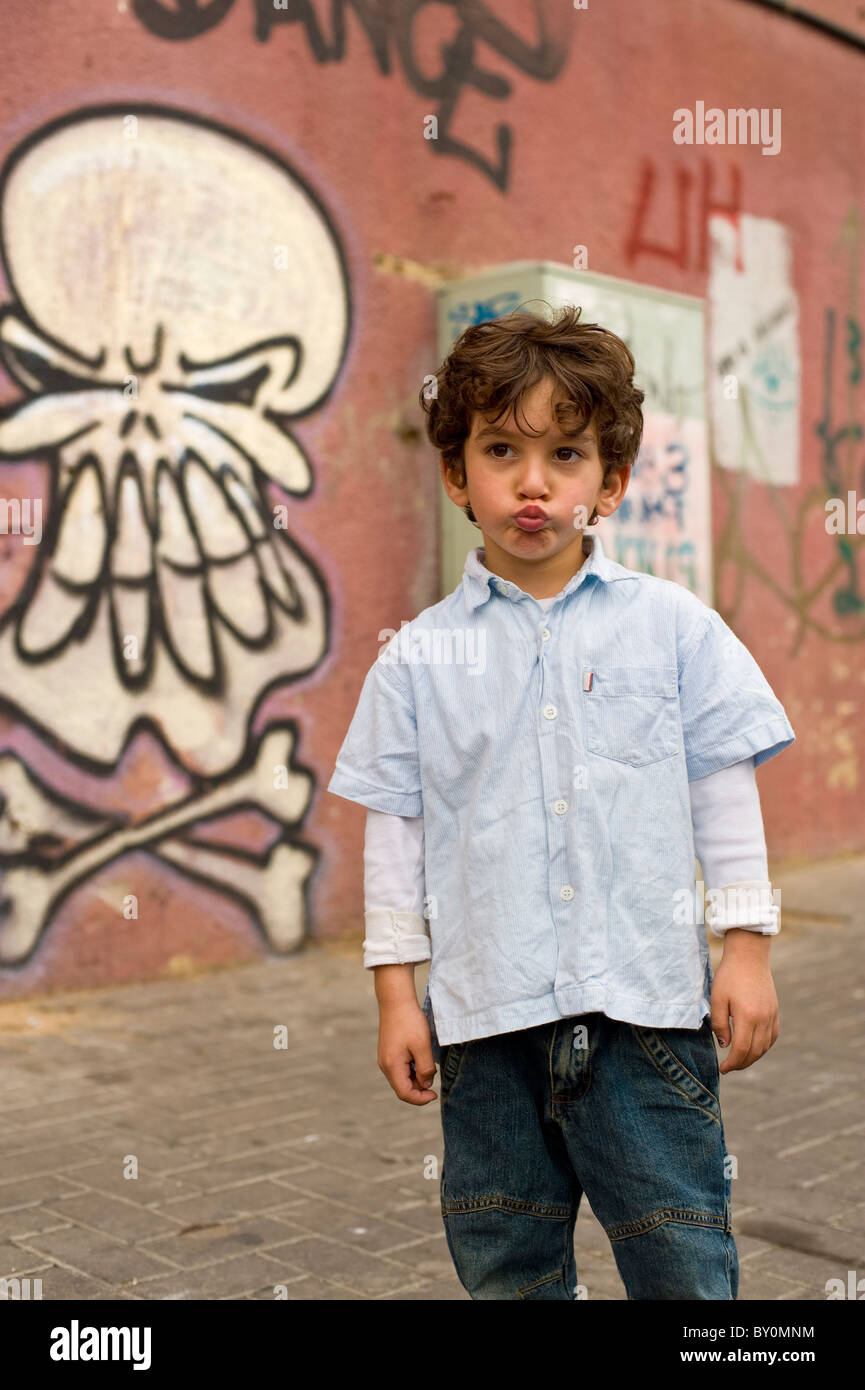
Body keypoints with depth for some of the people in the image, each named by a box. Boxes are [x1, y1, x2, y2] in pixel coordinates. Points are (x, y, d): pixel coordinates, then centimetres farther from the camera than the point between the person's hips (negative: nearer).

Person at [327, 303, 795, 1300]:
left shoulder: (672, 626, 1)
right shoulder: (419, 659, 1)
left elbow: (725, 788, 4)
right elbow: (394, 825, 5)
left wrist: (747, 946, 1)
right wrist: (396, 992, 5)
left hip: (646, 999, -1)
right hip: (489, 1011, 1)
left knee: (684, 1261, 6)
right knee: (504, 1268, 14)